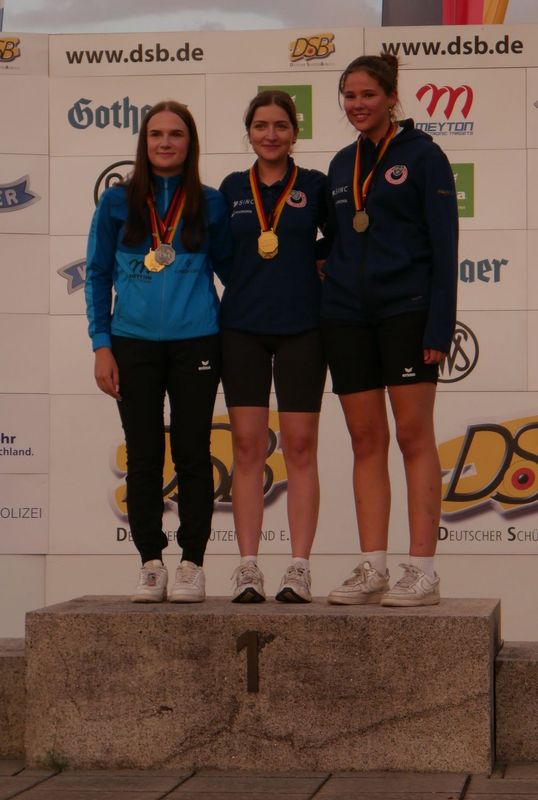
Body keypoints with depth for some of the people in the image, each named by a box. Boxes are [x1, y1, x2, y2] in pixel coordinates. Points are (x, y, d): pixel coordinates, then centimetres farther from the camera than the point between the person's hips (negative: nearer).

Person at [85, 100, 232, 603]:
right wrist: (101, 345, 1)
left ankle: (192, 564, 8)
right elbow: (98, 275, 7)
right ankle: (151, 565, 11)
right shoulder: (118, 202, 5)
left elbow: (228, 266, 13)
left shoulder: (209, 204, 5)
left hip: (195, 344, 0)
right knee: (143, 457, 3)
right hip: (134, 345, 0)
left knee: (192, 453, 1)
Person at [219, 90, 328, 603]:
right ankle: (247, 569, 1)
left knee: (300, 447, -2)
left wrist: (311, 259, 1)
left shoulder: (314, 186, 5)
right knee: (247, 447, -1)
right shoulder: (232, 189, 10)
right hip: (242, 329, 2)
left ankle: (299, 569, 0)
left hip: (301, 328, -2)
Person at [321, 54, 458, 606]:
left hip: (406, 310, -5)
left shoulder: (421, 155, -1)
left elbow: (443, 245, -6)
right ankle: (372, 569, 5)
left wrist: (440, 326, -13)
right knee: (366, 441, 4)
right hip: (346, 314, 6)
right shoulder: (342, 164, 16)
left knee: (413, 437, -5)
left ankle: (422, 571, -5)